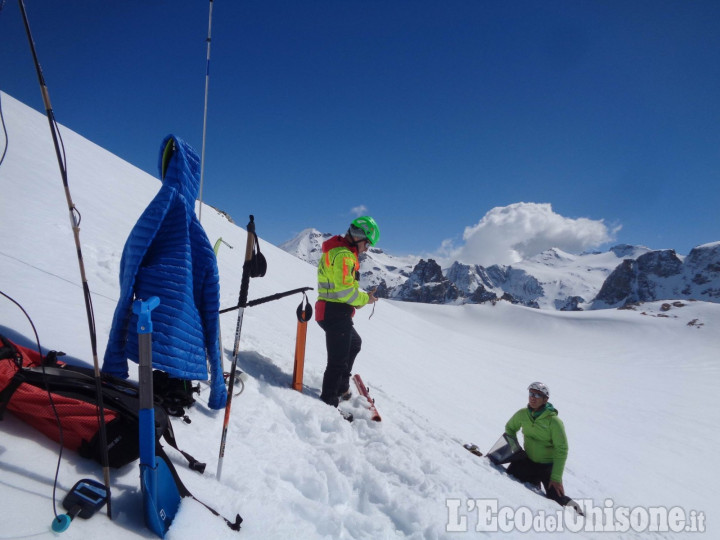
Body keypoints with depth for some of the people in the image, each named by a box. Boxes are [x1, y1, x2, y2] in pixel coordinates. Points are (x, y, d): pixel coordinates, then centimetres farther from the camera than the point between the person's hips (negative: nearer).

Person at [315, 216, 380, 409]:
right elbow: (345, 291, -24)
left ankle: (341, 386, 39)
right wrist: (365, 299, -7)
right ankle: (328, 402, 5)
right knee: (338, 361, -4)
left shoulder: (335, 251, 16)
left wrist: (362, 297, 8)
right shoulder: (343, 255, -18)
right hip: (337, 314, -11)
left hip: (329, 312, 11)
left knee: (355, 344, 30)